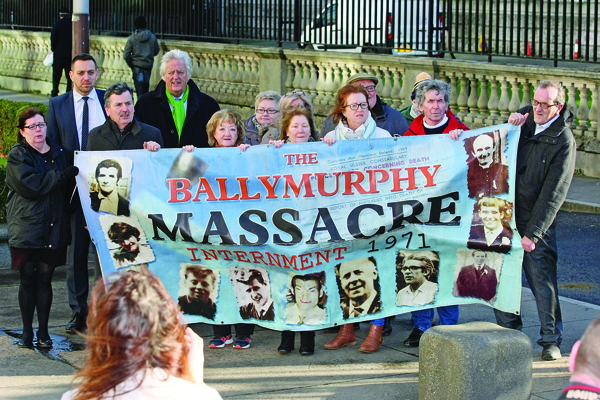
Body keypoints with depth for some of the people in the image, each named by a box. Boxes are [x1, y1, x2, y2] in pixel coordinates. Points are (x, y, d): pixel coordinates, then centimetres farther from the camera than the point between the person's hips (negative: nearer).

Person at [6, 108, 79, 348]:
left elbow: (70, 189, 17)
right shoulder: (17, 156, -2)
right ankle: (27, 332, 11)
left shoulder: (60, 153, 13)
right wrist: (62, 175, -16)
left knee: (45, 278, 5)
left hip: (54, 227, 3)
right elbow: (30, 185, -16)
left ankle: (43, 332, 12)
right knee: (28, 279, 1)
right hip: (26, 227, -3)